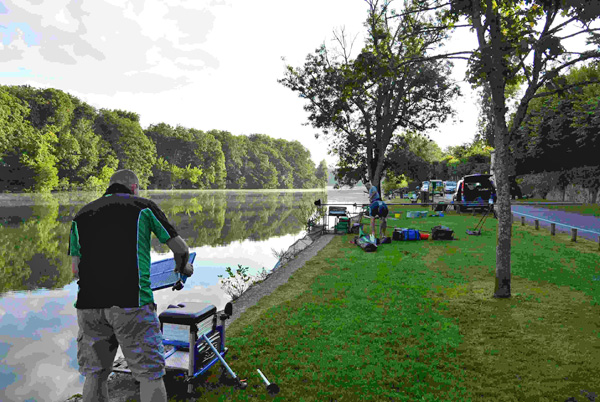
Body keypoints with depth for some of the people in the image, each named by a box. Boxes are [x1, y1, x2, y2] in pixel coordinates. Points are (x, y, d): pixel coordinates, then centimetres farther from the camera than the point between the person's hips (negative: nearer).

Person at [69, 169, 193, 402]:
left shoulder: (82, 214, 16)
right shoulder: (144, 207, 6)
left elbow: (76, 270, 14)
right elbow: (180, 248, 9)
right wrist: (183, 266, 30)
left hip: (89, 304, 4)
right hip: (132, 302, -4)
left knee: (95, 375, 20)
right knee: (150, 374, 7)